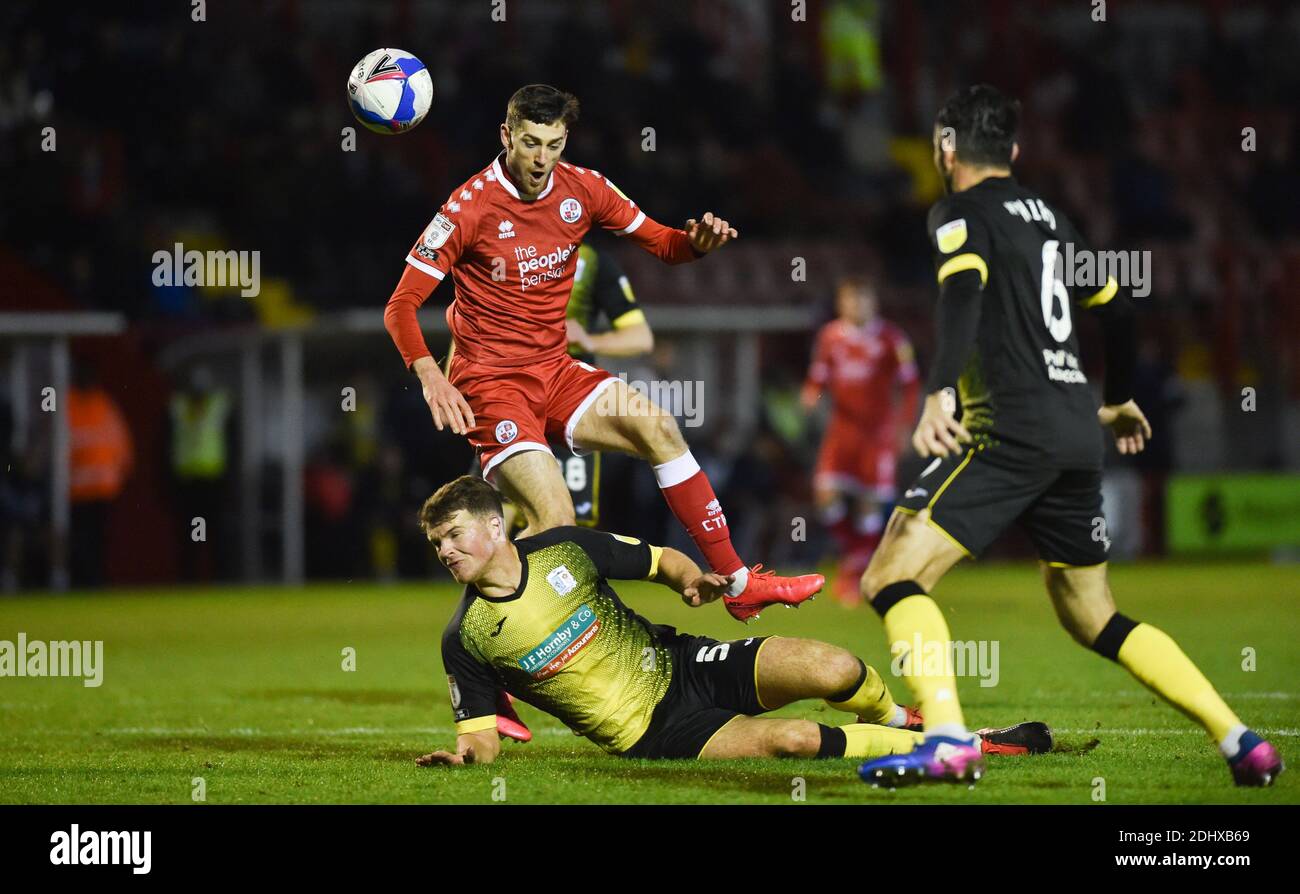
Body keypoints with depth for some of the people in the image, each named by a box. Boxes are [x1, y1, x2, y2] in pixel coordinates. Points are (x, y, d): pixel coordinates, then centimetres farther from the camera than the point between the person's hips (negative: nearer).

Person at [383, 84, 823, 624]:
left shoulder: (582, 189, 1)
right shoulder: (470, 206, -14)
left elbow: (662, 245, 12)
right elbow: (401, 306, -16)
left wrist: (698, 240, -13)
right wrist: (430, 375, -34)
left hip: (557, 374, 6)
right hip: (492, 385, -6)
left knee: (658, 429, -10)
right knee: (555, 523, -22)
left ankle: (738, 584, -2)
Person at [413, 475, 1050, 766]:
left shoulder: (563, 549, -2)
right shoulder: (465, 640, -8)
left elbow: (661, 561, 11)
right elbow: (483, 736, -2)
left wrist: (691, 580, -12)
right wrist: (465, 755, -26)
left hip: (681, 665, 3)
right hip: (650, 737, -3)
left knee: (831, 670, -19)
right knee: (790, 739, -27)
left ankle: (897, 720, 18)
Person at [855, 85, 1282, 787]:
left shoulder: (961, 212, 1)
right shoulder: (1047, 218, 22)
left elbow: (962, 294, -19)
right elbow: (1117, 307, 31)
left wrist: (939, 394, -32)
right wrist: (1119, 400, 48)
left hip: (1012, 432, -8)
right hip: (1078, 433, 8)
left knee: (891, 579, -10)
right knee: (1091, 617, 19)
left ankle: (947, 742, -31)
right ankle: (1241, 742, 11)